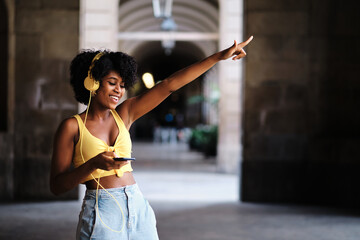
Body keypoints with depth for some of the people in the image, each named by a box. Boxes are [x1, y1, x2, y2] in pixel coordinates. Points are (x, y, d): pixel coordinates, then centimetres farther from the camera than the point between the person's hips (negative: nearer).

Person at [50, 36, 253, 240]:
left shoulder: (124, 114, 8)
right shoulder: (72, 127, -4)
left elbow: (170, 85, 5)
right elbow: (56, 186, -6)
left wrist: (219, 56, 3)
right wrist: (93, 164, -21)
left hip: (138, 207, 5)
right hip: (101, 213, -4)